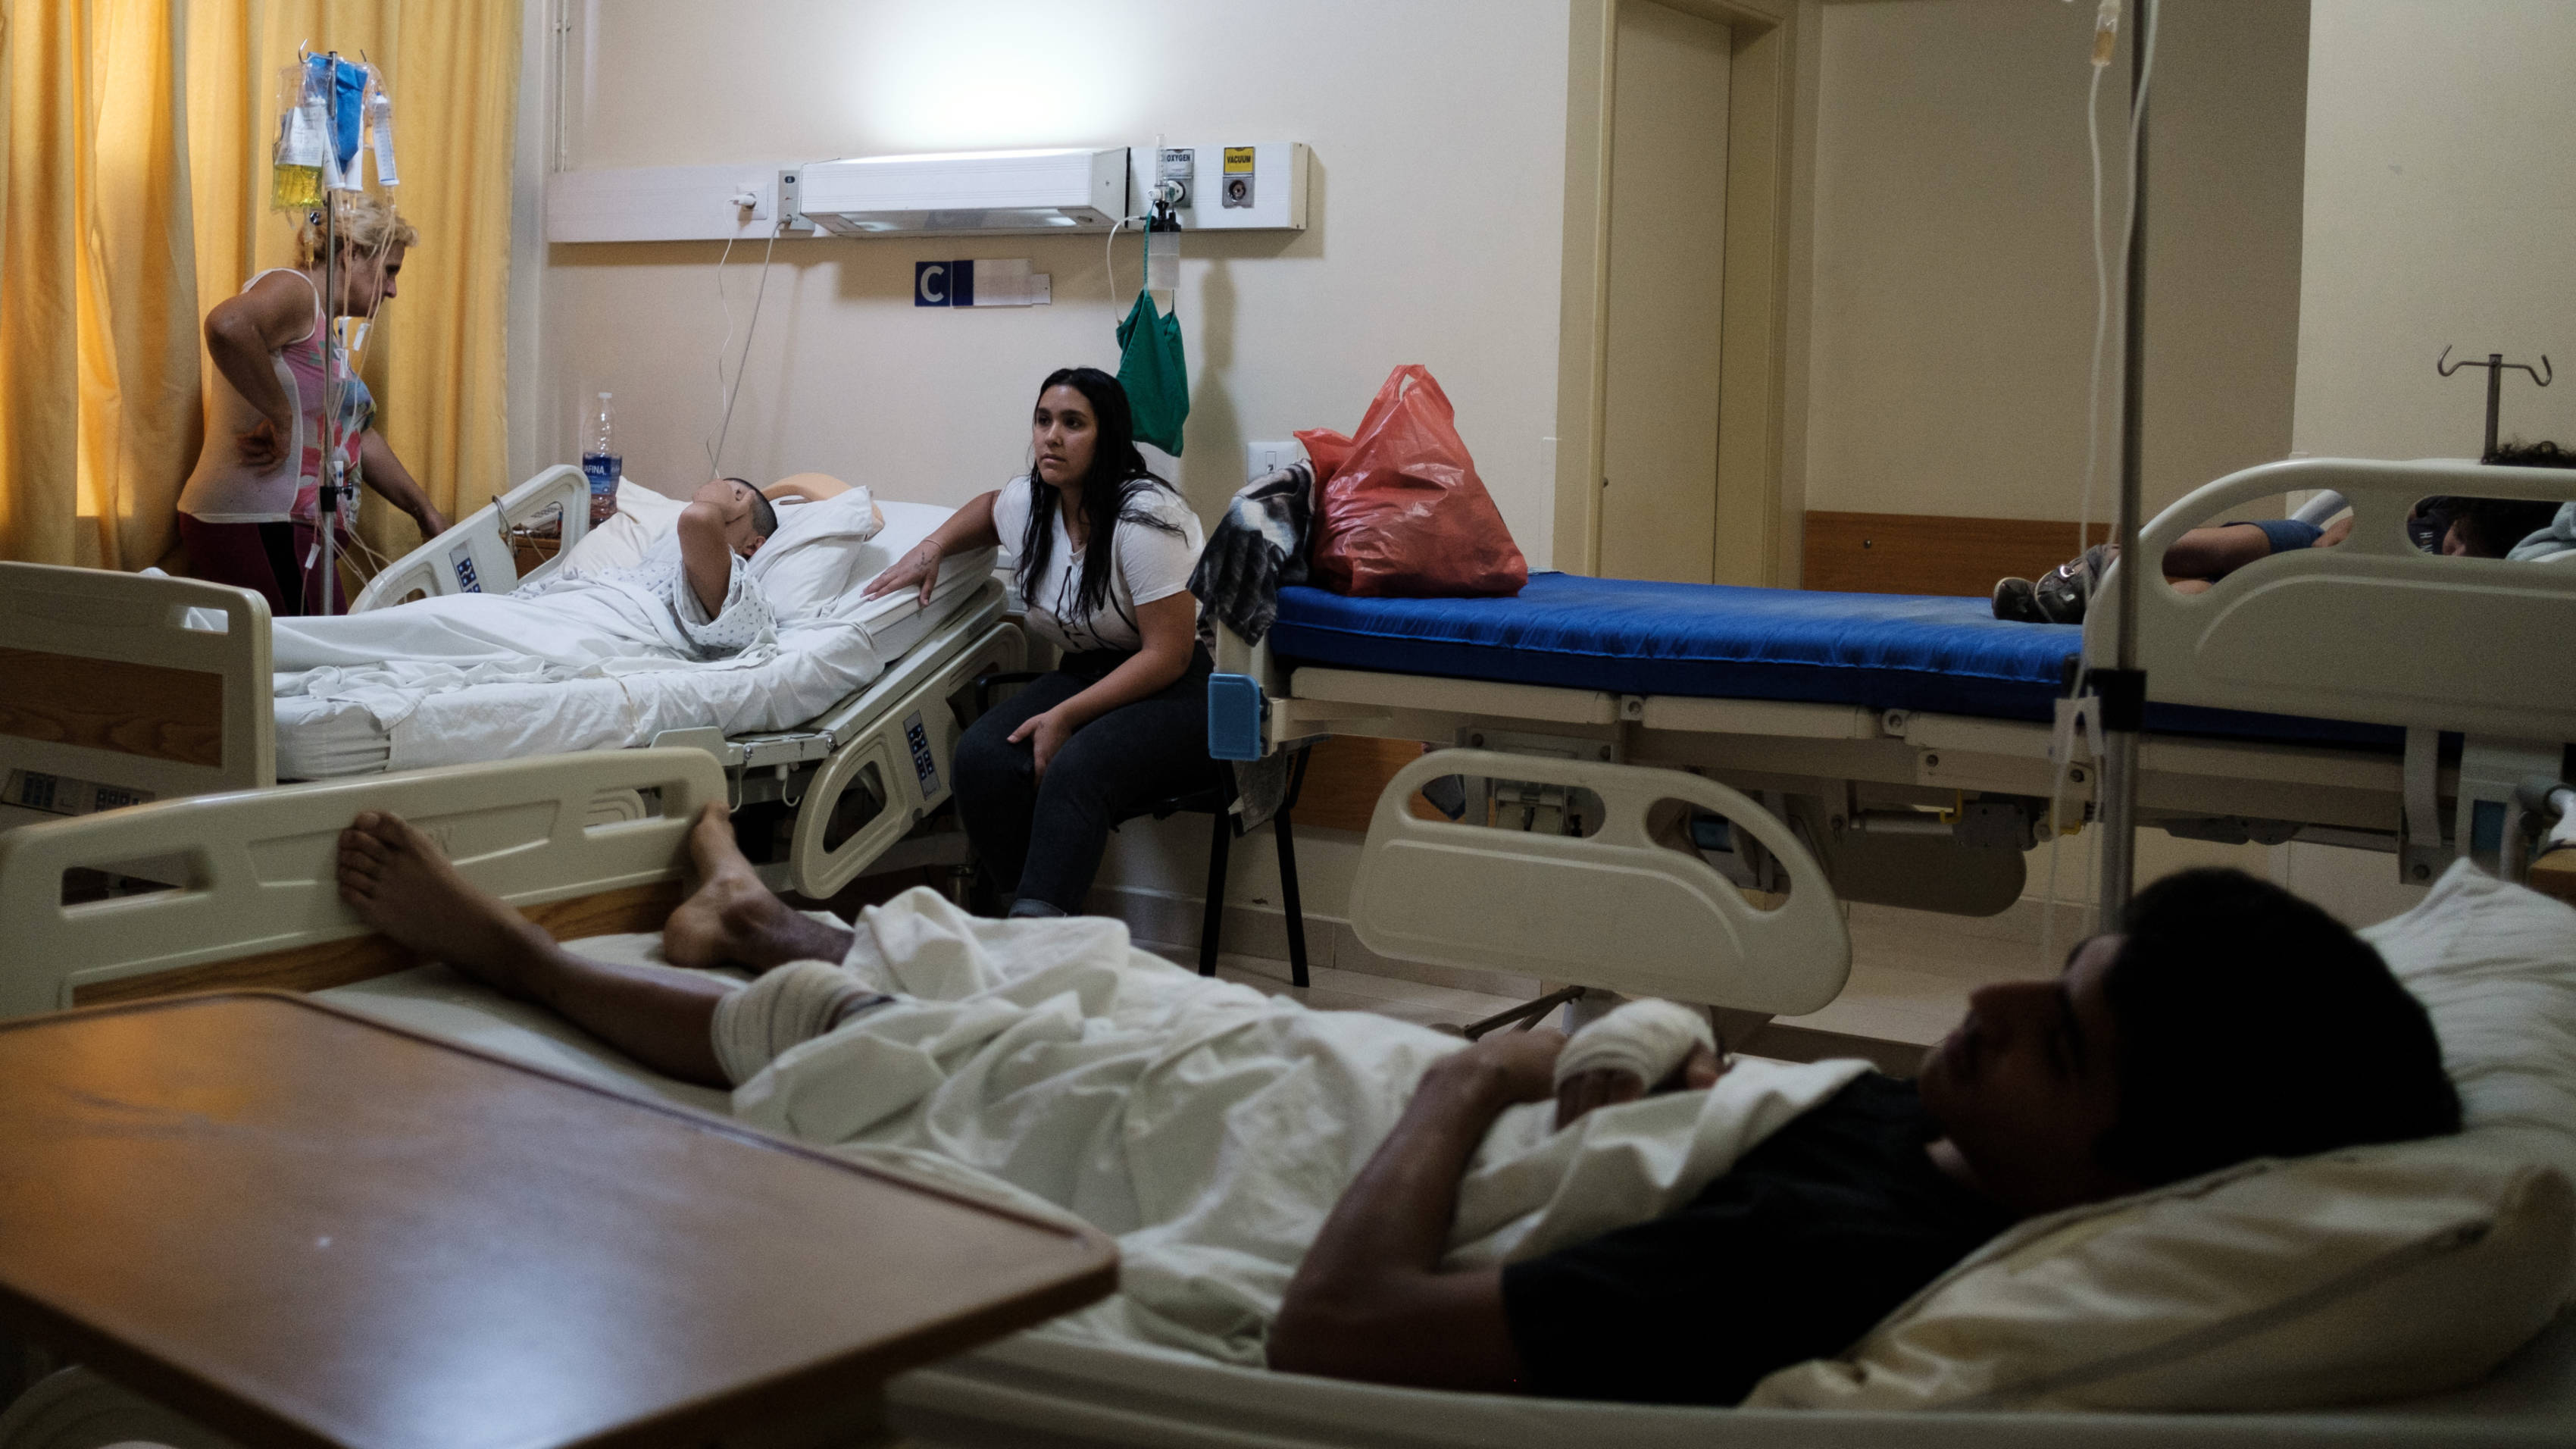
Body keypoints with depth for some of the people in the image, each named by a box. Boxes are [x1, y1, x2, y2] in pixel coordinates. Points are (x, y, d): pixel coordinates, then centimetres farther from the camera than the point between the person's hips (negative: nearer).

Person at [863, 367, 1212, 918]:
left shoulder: (1144, 517, -18)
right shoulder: (1028, 504, 4)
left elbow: (1168, 655, -18)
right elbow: (990, 507, 33)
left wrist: (1065, 717, -21)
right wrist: (931, 549, 13)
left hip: (1181, 692, -7)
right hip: (1086, 675, 7)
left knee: (1075, 769, -37)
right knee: (982, 758, -23)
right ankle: (1028, 920, -20)